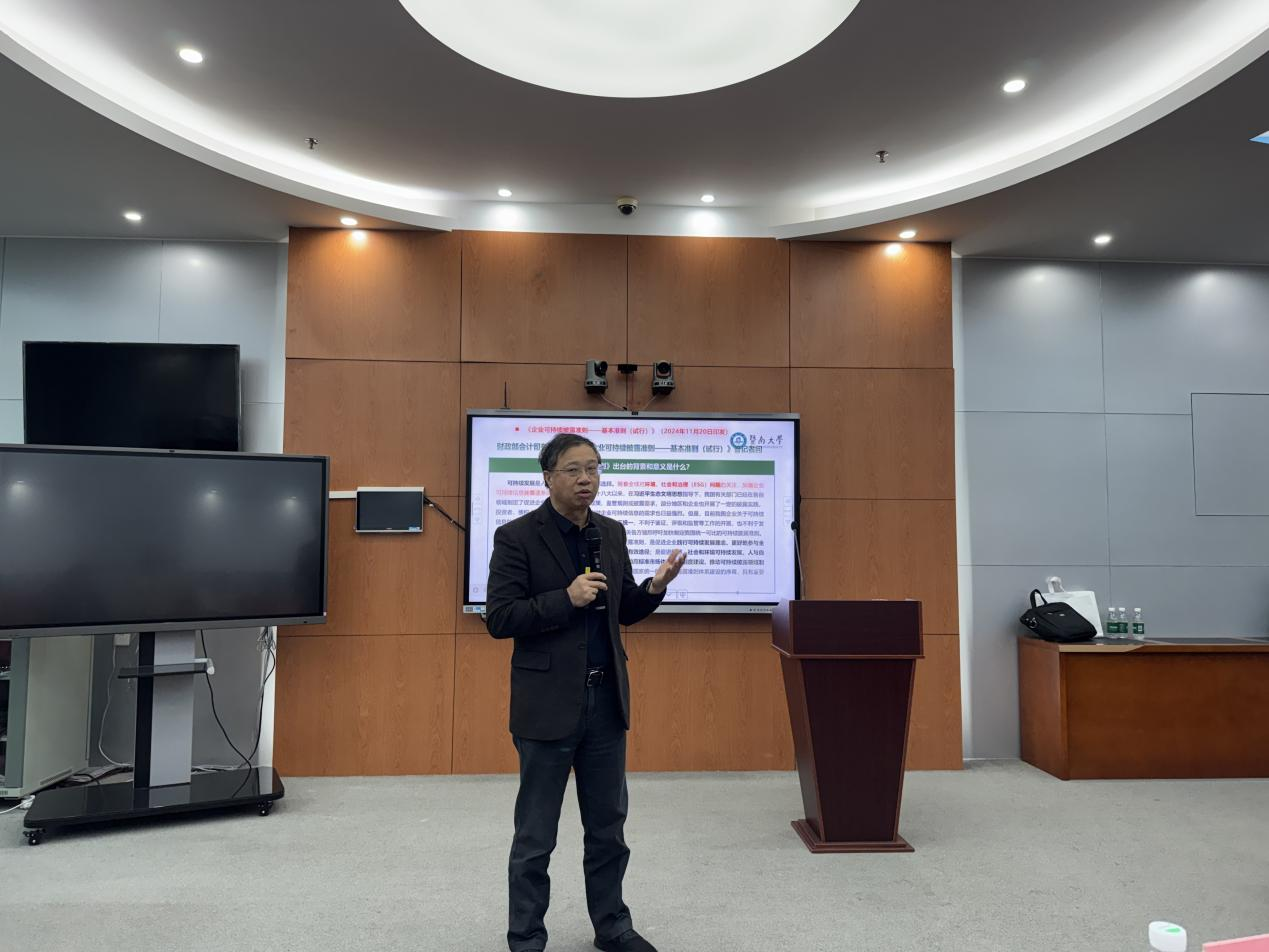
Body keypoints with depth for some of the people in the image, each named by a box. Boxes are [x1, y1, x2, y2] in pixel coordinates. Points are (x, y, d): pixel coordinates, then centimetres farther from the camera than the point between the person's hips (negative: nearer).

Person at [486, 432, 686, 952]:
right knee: (535, 836, 10)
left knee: (608, 827, 18)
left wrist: (654, 587, -7)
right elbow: (498, 619, -14)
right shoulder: (516, 536, -10)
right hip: (548, 704, -5)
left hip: (606, 699, 5)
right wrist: (565, 598, -24)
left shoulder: (612, 533, 7)